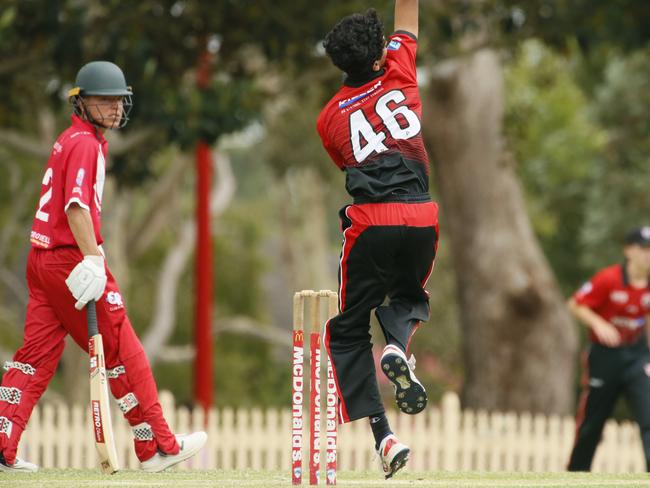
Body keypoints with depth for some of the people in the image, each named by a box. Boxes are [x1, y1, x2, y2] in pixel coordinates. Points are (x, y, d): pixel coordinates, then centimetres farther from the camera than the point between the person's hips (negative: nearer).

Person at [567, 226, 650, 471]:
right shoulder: (608, 279, -16)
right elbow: (575, 305, -10)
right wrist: (599, 324, -25)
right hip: (604, 356, -3)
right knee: (591, 423, 10)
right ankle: (576, 473, 29)